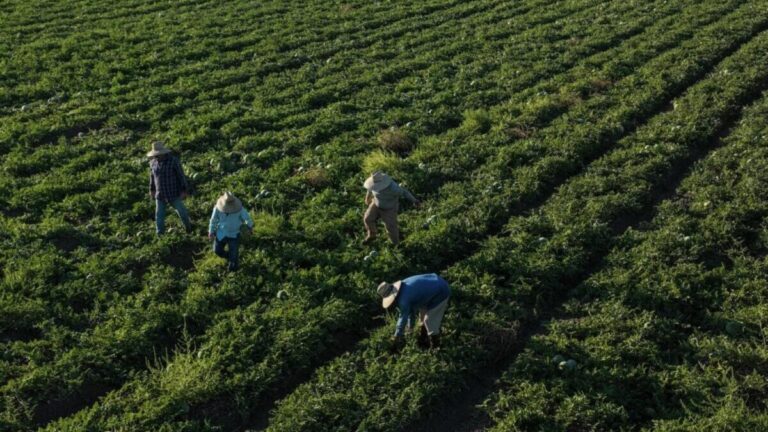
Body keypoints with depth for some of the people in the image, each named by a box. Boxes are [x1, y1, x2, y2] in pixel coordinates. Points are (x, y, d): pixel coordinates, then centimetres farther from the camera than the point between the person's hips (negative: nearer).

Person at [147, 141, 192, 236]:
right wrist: (152, 190, 16)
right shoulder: (153, 162, -5)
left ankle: (188, 225, 42)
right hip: (160, 195, 3)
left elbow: (181, 176, -13)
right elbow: (152, 176, 10)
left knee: (181, 212, 14)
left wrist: (184, 191, -12)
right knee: (159, 216, 5)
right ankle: (160, 235, 18)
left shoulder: (174, 161, -19)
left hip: (174, 194, -3)